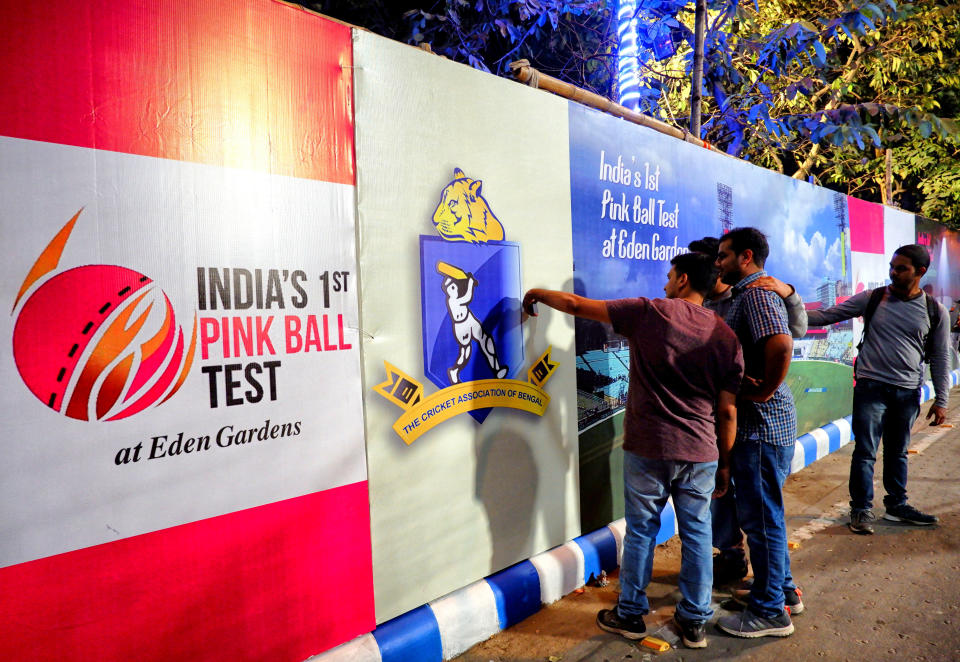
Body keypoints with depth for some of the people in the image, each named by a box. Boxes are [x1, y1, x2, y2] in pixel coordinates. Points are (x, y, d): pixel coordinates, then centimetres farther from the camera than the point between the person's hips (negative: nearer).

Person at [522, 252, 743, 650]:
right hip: (701, 453, 3)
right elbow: (728, 412, 2)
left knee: (641, 532, 11)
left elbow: (578, 305, -3)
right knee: (697, 535, 14)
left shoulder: (648, 313, -7)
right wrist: (724, 464, 12)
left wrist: (538, 294, 14)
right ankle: (694, 622, 25)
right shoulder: (726, 337, 1)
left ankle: (630, 615, 27)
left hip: (647, 449, -2)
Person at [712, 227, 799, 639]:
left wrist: (764, 391, -23)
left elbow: (781, 345, -34)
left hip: (762, 423, -11)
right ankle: (783, 588, 36)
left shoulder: (755, 294, -17)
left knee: (761, 517, 1)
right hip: (758, 423, 11)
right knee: (762, 514, 21)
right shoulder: (750, 293, 16)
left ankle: (769, 611, 14)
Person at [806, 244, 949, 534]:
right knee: (865, 451, -2)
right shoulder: (872, 299, -2)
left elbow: (941, 358, 7)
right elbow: (827, 315, -3)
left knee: (897, 452, 15)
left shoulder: (935, 312, 2)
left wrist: (941, 400, 5)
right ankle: (861, 510, 9)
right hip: (871, 387, -2)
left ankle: (897, 505, 30)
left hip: (908, 391, 2)